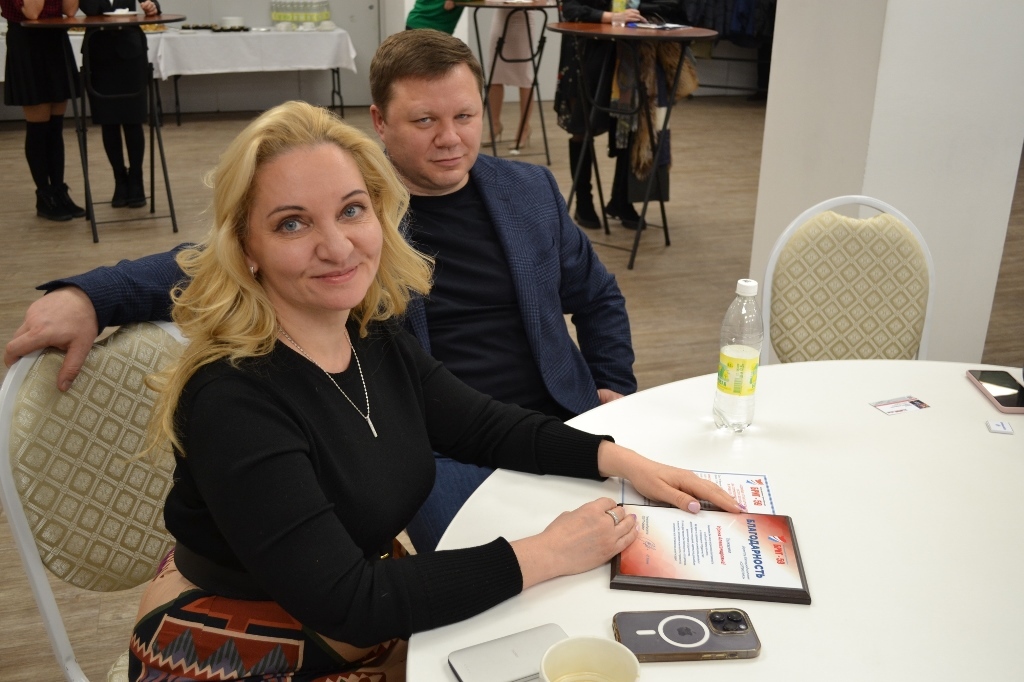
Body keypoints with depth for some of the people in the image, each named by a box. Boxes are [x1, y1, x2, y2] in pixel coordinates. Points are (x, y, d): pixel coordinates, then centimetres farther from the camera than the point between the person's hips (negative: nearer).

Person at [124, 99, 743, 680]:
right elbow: (346, 604, -29)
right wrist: (546, 555, -24)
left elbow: (486, 427, 6)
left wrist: (625, 461, -6)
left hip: (373, 627, 6)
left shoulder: (377, 343, -6)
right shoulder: (233, 400, -28)